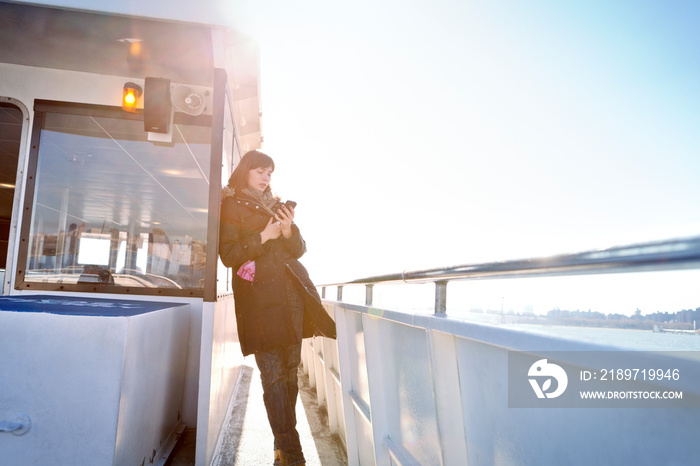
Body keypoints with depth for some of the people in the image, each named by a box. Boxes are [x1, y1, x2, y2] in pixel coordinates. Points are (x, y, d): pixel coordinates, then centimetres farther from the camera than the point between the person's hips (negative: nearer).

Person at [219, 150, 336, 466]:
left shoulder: (275, 205, 22)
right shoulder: (232, 206, 5)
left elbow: (299, 250, 17)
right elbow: (228, 254, -4)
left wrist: (288, 231, -4)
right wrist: (263, 236, -13)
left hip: (291, 291, 6)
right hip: (259, 294, -6)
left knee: (291, 370, 6)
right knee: (273, 374, -10)